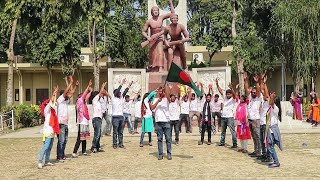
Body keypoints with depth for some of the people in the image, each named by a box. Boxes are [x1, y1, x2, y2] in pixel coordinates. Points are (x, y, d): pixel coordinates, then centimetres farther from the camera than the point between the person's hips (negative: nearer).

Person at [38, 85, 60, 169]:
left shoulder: (52, 110, 14)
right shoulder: (47, 110, -7)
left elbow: (54, 101, 22)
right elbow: (51, 101, -15)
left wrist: (56, 93, 21)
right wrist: (54, 92, -10)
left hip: (52, 131, 9)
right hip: (48, 132, -9)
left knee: (49, 147, 10)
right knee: (45, 146, -13)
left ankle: (47, 161, 15)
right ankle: (40, 162, -13)